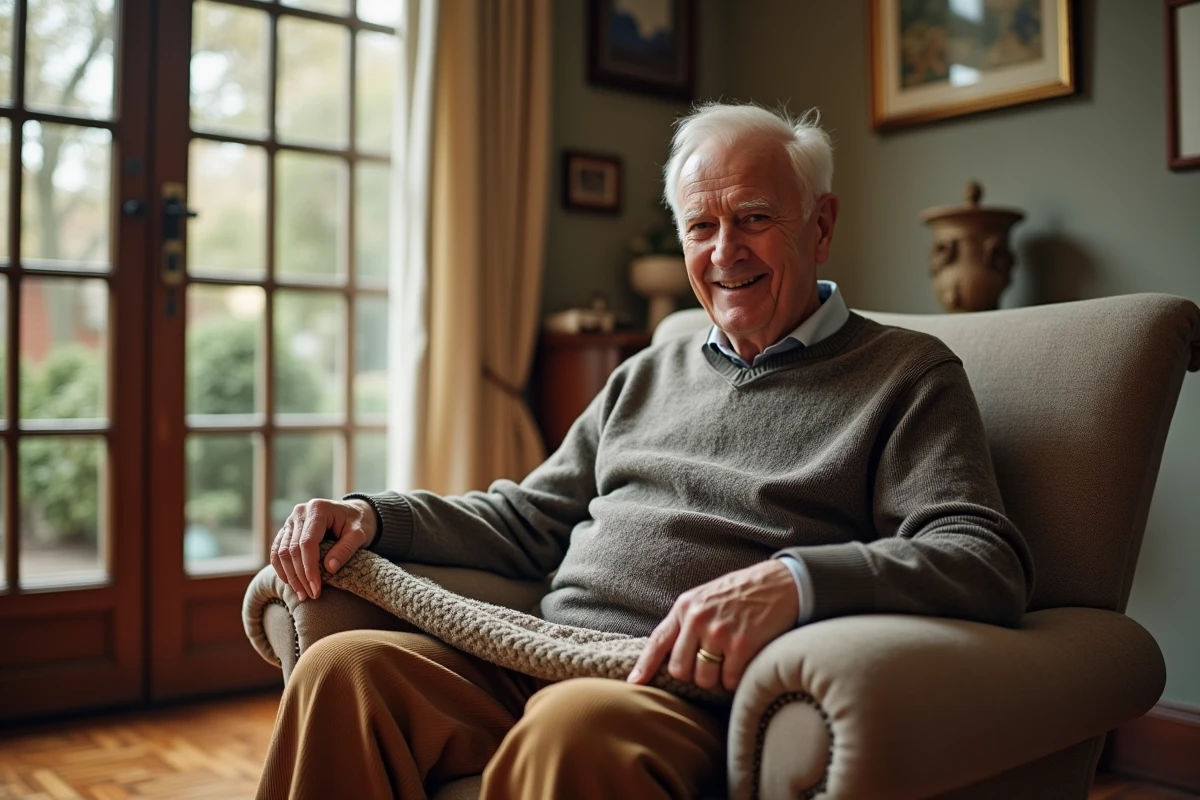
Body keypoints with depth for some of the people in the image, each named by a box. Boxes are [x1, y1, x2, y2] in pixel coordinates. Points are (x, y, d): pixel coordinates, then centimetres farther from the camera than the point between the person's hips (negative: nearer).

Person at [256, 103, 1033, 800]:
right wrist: (374, 515, 9)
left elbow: (989, 565, -8)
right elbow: (526, 520, 25)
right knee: (342, 669, -17)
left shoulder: (909, 374, 6)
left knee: (576, 725, -37)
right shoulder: (648, 375, 24)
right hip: (532, 667, 6)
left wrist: (794, 580, -27)